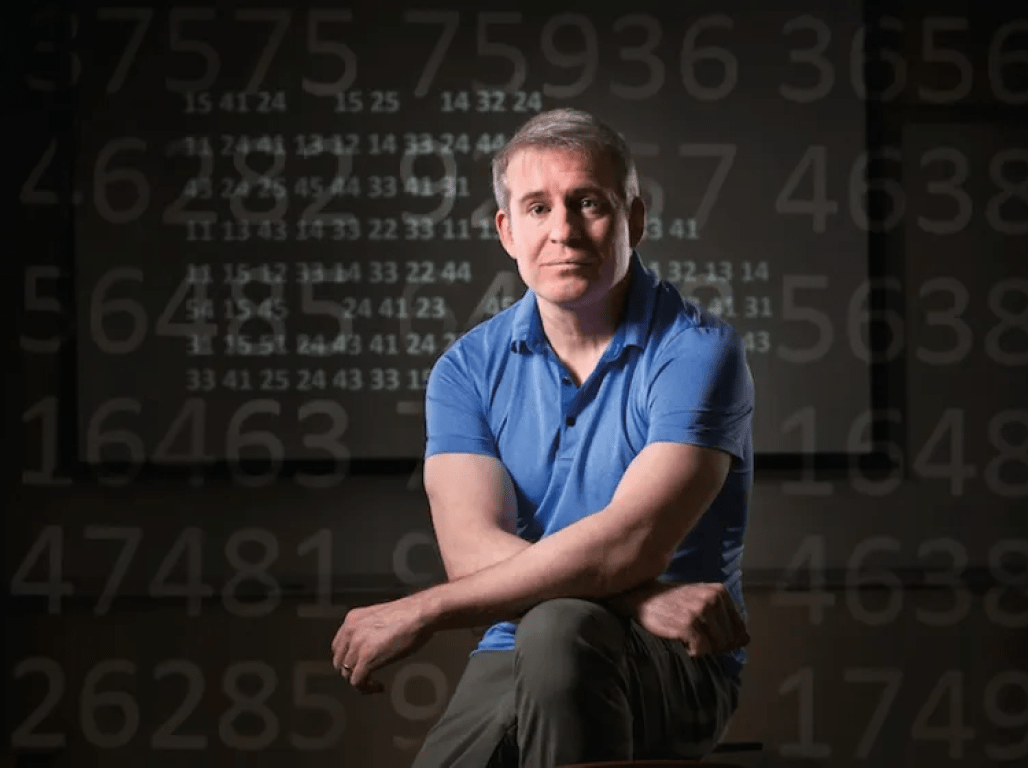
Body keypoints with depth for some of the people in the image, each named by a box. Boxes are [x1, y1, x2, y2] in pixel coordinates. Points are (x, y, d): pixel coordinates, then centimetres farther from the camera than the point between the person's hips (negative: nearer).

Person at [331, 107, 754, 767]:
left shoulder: (698, 350, -7)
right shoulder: (468, 368, 7)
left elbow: (629, 543, -19)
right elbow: (473, 551, -7)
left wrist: (424, 611, -17)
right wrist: (641, 602, -22)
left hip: (675, 666, -2)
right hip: (516, 660, 3)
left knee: (560, 631, -36)